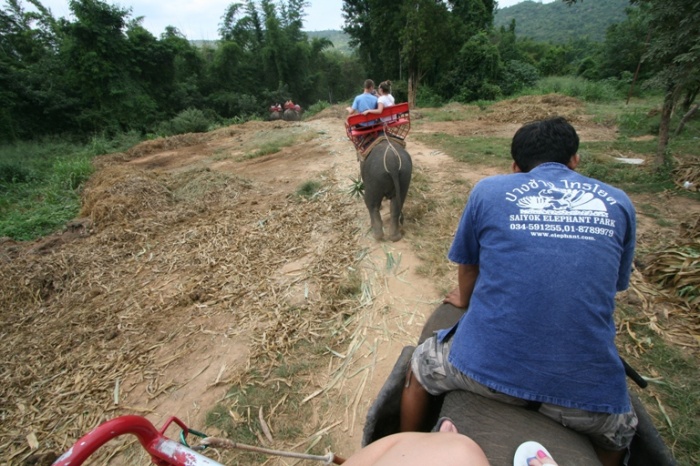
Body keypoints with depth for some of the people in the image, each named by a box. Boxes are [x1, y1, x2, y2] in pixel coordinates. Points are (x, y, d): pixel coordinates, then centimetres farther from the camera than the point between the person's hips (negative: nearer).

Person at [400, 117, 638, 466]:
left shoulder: (489, 190, 1)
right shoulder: (618, 203, 8)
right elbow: (612, 286, 20)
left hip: (486, 367, -2)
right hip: (585, 390, 4)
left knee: (418, 368, 29)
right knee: (619, 432, 39)